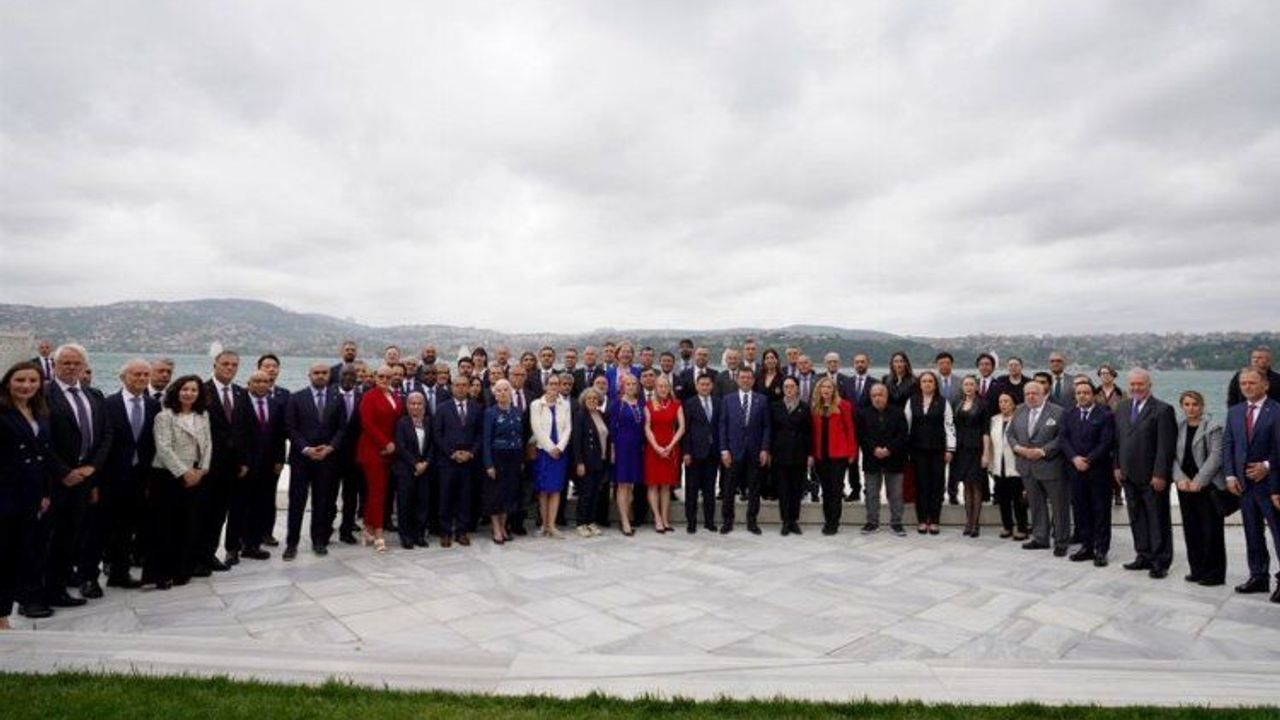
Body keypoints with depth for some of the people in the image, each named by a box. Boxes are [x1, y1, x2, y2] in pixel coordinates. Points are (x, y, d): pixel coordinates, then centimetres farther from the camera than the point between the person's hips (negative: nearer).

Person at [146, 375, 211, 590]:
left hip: (195, 477, 5)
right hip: (168, 476, -5)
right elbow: (163, 448, -13)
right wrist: (183, 472, -15)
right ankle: (161, 573, 10)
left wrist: (202, 470, -3)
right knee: (165, 525, 0)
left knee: (190, 524, 7)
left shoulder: (204, 415, 9)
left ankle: (181, 570, 18)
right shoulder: (165, 416, -6)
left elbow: (208, 444, 8)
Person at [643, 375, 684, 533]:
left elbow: (681, 428, -2)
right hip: (653, 448, -1)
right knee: (653, 484, -3)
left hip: (671, 448, 1)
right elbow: (647, 429, -3)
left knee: (666, 485, 5)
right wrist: (657, 447, -14)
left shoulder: (676, 405, 5)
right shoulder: (649, 406, 3)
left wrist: (670, 446, -11)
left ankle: (665, 519, 8)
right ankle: (658, 520, 0)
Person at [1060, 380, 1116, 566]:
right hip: (1075, 469, 4)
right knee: (1080, 509, 8)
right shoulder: (1068, 414, 9)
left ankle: (1101, 549, 10)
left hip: (1098, 469, -4)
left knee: (1101, 511, 3)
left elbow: (1106, 442, -10)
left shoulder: (1105, 414, -4)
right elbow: (1063, 438, 3)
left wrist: (1088, 460, -14)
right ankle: (1086, 547, 17)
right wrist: (1074, 458, -11)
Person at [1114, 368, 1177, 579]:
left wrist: (1160, 475, -17)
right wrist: (1118, 466, 8)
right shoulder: (1123, 408, 10)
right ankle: (1144, 556, 23)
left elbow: (1165, 446, -14)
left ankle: (1161, 562, 14)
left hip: (1152, 477, -6)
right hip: (1129, 475, 6)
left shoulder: (1162, 410, -10)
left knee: (1158, 520, 5)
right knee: (1136, 519, 13)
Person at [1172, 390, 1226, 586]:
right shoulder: (1179, 428, 9)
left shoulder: (1213, 427, -4)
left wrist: (1198, 481, -15)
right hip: (1185, 487, 4)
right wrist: (1180, 478, -7)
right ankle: (1197, 570, 19)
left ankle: (1214, 574, 10)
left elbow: (1216, 457, -10)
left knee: (1211, 531, 0)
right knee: (1191, 530, 9)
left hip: (1208, 487, -4)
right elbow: (1174, 456, 8)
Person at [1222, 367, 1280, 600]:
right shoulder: (1234, 412, 10)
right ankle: (1258, 577, 23)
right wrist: (1230, 475, 1)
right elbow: (1227, 446, 9)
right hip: (1243, 483, 5)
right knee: (1252, 534, 13)